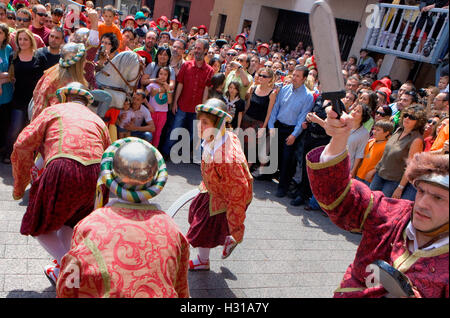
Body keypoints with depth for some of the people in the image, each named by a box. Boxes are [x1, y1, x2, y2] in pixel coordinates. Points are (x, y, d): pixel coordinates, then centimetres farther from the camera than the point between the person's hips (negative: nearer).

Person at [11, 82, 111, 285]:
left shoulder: (54, 111, 18)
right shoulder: (98, 120, 27)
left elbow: (23, 146, 9)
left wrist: (19, 187, 18)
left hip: (62, 169, -4)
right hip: (95, 175, 4)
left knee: (39, 224, 17)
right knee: (69, 218, 30)